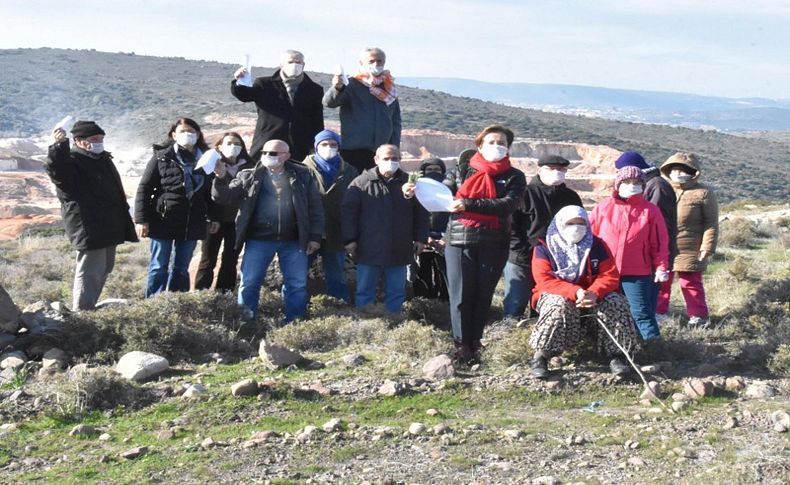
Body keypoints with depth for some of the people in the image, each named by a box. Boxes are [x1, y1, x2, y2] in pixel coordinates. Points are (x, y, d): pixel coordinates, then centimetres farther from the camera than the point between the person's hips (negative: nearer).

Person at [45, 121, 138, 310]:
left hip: (109, 228, 10)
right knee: (90, 272, -9)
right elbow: (58, 172, -35)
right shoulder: (72, 160, -10)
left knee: (104, 269, 19)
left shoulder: (103, 159, 19)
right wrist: (59, 146, -49)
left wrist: (124, 216, 30)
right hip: (89, 229, -10)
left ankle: (88, 307, 32)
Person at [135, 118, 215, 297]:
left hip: (192, 223, 3)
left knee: (181, 268, 11)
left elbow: (210, 192, 14)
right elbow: (144, 188, -4)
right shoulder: (162, 157, -3)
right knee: (159, 267, 4)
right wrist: (141, 219, -11)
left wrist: (213, 217, 7)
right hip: (164, 221, -3)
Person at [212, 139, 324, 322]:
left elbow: (315, 207, 5)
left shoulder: (301, 176, 4)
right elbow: (223, 197, 2)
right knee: (249, 283, 1)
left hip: (293, 241, 0)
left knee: (297, 285, 4)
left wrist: (315, 236, 0)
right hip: (258, 240, 0)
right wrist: (221, 178, -18)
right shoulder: (249, 177, 5)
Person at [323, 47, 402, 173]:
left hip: (382, 152, 4)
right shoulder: (352, 85, -4)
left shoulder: (389, 88, 10)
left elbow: (396, 121, 16)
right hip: (353, 150, -4)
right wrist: (337, 88, -40)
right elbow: (328, 102, -19)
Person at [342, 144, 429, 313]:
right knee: (365, 291, 6)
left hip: (399, 251, 2)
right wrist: (349, 239, -8)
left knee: (396, 292, 10)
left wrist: (420, 238, 5)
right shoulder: (361, 183, 0)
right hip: (369, 249, -2)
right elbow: (349, 211, -2)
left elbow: (420, 212, 11)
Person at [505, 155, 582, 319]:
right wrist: (521, 253, -13)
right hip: (521, 263, -4)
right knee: (514, 311, -2)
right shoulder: (525, 193, -4)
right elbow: (510, 226, -6)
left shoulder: (571, 197, 11)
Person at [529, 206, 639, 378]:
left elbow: (610, 276, -10)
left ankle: (616, 354, -13)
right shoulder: (544, 246, -9)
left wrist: (594, 293, -32)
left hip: (592, 297, 3)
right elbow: (544, 280, -20)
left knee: (615, 303, -25)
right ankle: (540, 356, -29)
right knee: (559, 306, -36)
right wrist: (575, 292, -35)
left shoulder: (596, 245, -1)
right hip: (556, 296, -3)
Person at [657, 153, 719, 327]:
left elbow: (711, 224, -6)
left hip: (689, 252, -4)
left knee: (691, 284, 4)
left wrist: (707, 248, -11)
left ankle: (698, 316, 16)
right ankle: (658, 312, 26)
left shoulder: (703, 193, -5)